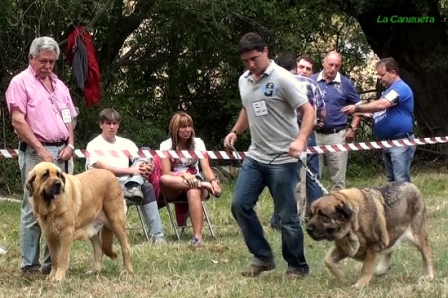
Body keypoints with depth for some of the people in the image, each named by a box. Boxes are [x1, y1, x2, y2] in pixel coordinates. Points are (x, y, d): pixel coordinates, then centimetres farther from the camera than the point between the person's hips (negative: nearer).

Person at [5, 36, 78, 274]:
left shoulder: (59, 85, 18)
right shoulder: (21, 82, -3)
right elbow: (18, 121, -10)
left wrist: (70, 145, 3)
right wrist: (41, 150, -15)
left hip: (62, 152, 7)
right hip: (36, 152, -6)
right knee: (34, 209, -6)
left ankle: (53, 261, 11)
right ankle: (30, 264, -2)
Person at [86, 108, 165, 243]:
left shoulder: (126, 143, 21)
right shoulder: (94, 145, 4)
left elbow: (138, 163, 9)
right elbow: (104, 168, -13)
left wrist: (145, 167, -18)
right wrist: (131, 170, -25)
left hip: (129, 181, 5)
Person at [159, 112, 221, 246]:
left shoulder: (198, 143, 5)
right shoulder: (166, 145, 1)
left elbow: (206, 167, -8)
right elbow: (166, 174, -9)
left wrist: (213, 180, -30)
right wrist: (183, 175, -28)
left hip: (195, 184, 0)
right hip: (174, 189, 0)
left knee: (193, 193, -39)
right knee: (163, 180, -36)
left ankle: (198, 236, -49)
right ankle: (203, 185, -37)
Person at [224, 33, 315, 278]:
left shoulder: (282, 78, -13)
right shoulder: (243, 81, 9)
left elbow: (308, 111, -14)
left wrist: (301, 140, -29)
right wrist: (235, 131, 10)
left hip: (283, 159, -7)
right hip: (255, 157, 7)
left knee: (287, 216, -1)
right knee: (240, 205, 2)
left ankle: (297, 267, 13)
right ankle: (262, 257, 15)